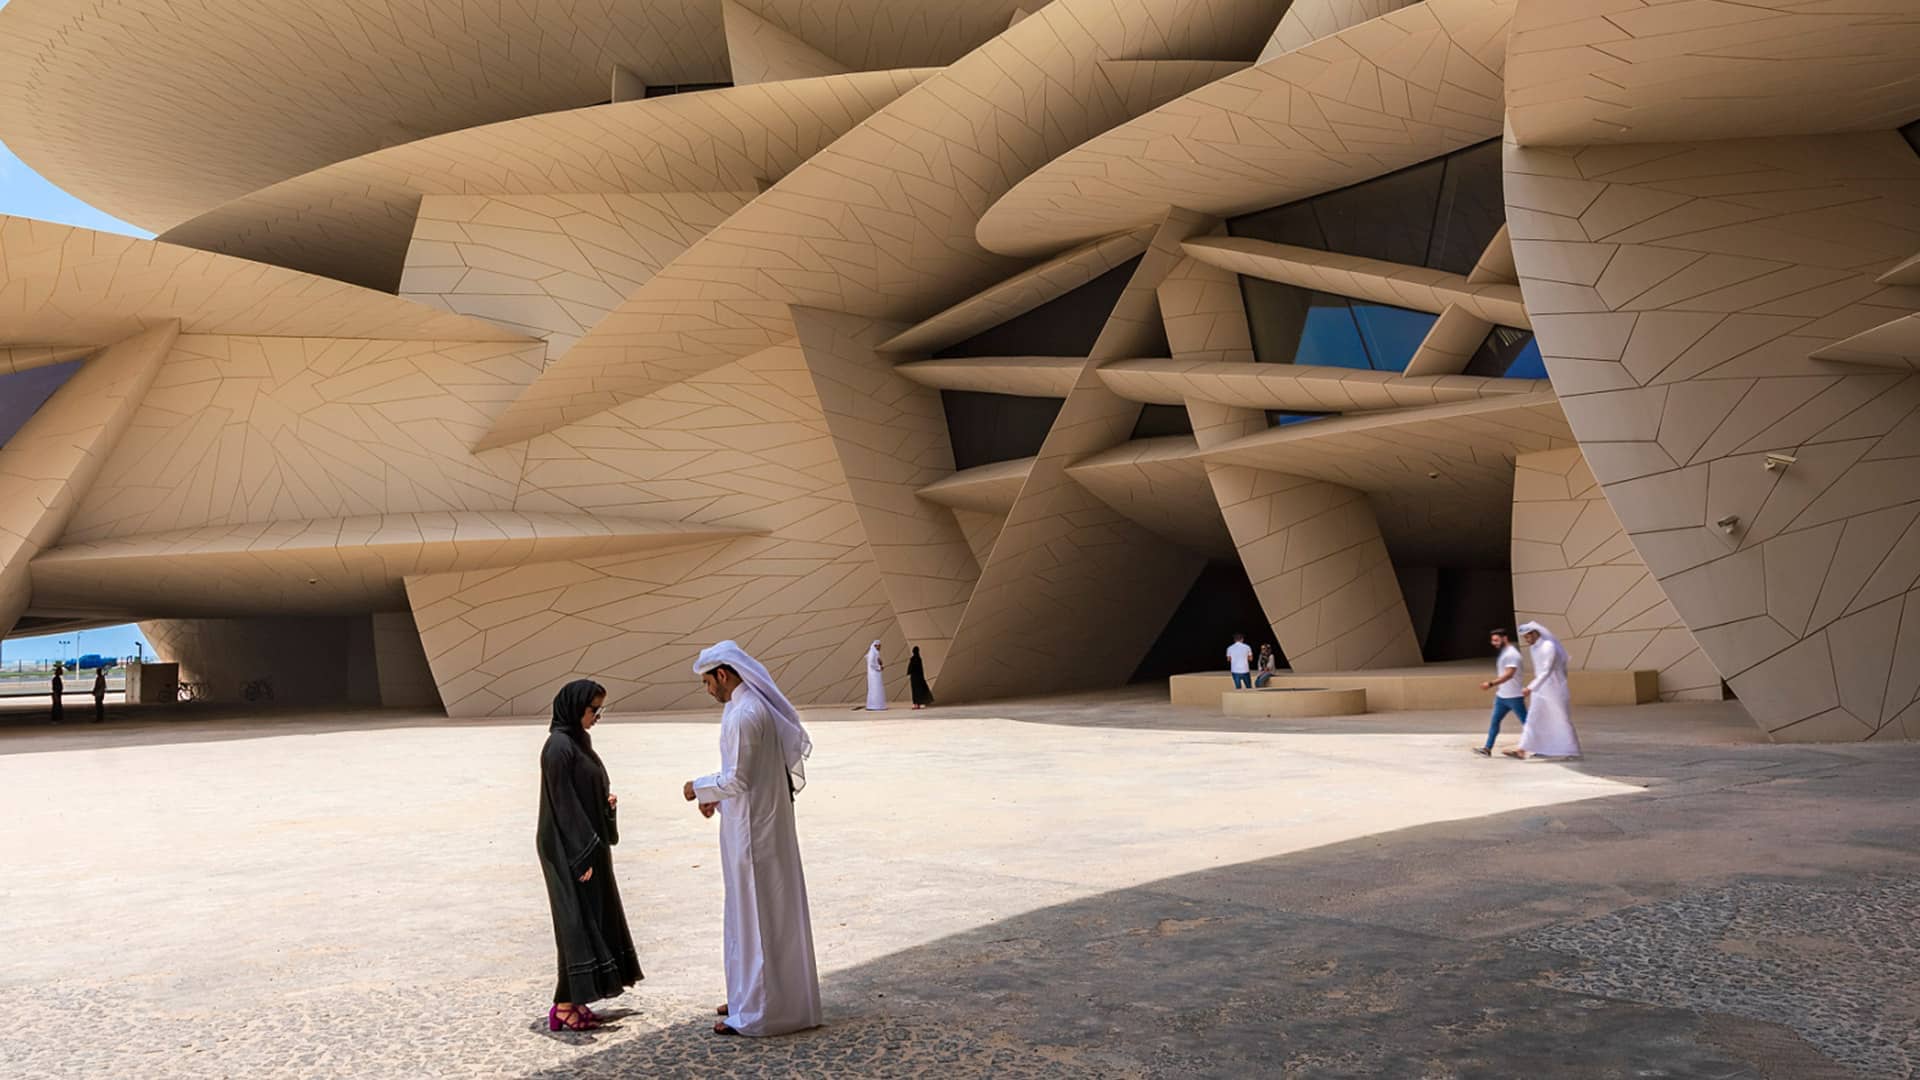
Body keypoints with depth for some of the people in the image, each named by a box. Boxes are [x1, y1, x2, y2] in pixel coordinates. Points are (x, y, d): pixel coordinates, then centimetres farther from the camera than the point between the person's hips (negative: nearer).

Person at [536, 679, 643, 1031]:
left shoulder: (576, 741, 12)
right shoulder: (559, 746, -17)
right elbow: (562, 803, -21)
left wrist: (606, 801, 2)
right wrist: (583, 855, -21)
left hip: (586, 844, 10)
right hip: (569, 849, -10)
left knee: (593, 920, 11)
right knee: (578, 921, -5)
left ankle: (574, 1002, 17)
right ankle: (564, 1007, 1)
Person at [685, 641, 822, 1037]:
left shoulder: (742, 715, -21)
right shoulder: (761, 707, 10)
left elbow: (736, 779, -22)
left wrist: (700, 788, -5)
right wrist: (716, 796, 15)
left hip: (751, 829, -10)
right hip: (768, 821, 10)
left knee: (754, 915, -1)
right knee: (769, 913, 17)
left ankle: (757, 1011, 7)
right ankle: (752, 996, 29)